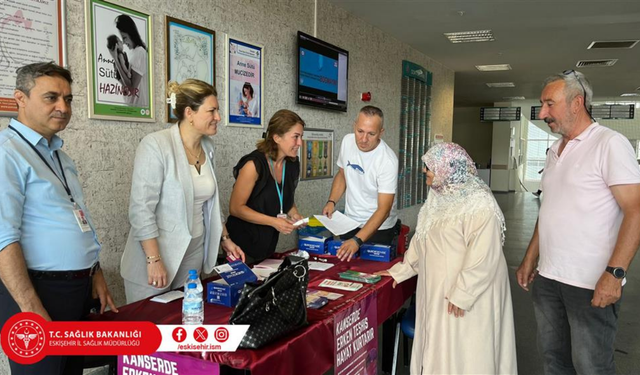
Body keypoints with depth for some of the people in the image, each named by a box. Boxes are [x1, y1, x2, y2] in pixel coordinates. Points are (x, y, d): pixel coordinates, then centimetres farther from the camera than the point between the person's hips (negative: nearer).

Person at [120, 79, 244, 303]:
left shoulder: (207, 147, 5)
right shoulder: (156, 145, -16)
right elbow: (141, 209, -19)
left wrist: (224, 239, 14)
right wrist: (154, 260, -21)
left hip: (195, 253, 6)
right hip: (157, 254, -6)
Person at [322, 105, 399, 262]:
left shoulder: (388, 161, -26)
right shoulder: (347, 141, -9)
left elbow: (384, 209, -28)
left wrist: (357, 240, -38)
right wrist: (331, 201, -6)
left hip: (378, 227, -5)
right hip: (349, 222, 5)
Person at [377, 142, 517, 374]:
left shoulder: (479, 203, -21)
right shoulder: (439, 196, 7)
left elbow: (482, 256, -24)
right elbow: (421, 240, 16)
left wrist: (462, 294, -22)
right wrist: (401, 271, 16)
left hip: (469, 290, -8)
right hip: (437, 288, 8)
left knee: (463, 352, 5)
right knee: (438, 347, 16)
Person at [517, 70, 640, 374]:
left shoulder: (610, 144, -11)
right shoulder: (554, 150, 12)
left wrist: (615, 273, -23)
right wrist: (530, 259, 17)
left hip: (591, 284, -7)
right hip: (548, 279, 7)